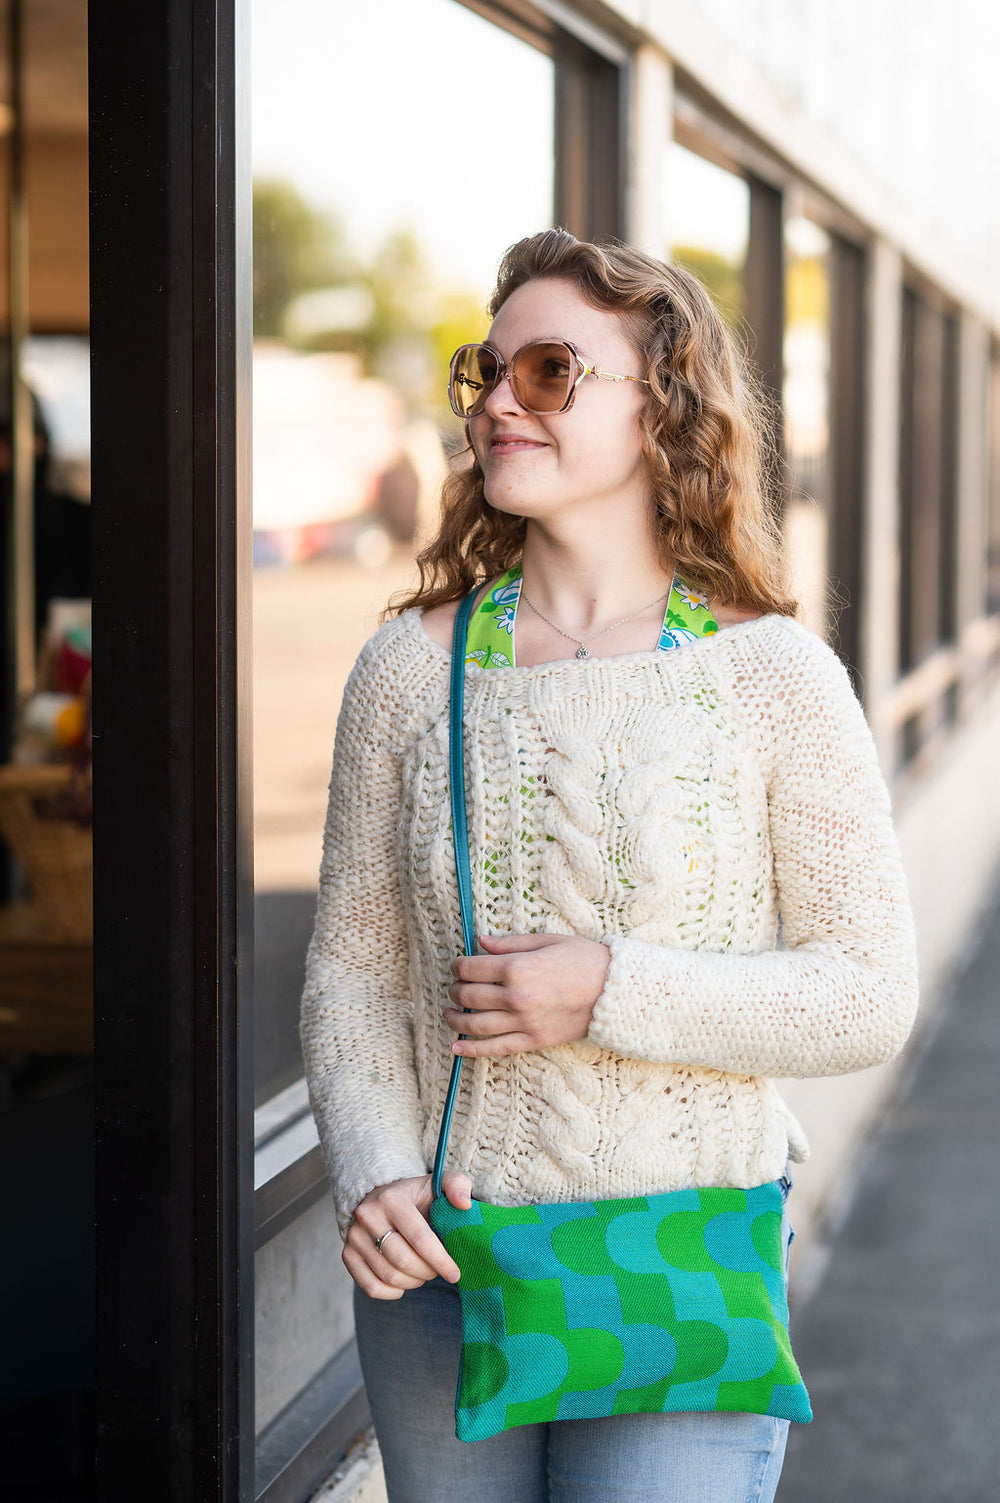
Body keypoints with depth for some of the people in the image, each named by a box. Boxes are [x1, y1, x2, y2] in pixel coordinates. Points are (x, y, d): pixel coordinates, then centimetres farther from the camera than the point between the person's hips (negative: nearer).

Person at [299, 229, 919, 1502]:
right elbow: (350, 969, 6)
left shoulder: (774, 677, -4)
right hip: (438, 1270, 3)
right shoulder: (410, 667, 3)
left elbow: (870, 993, -5)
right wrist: (373, 1174, -10)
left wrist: (613, 991, -15)